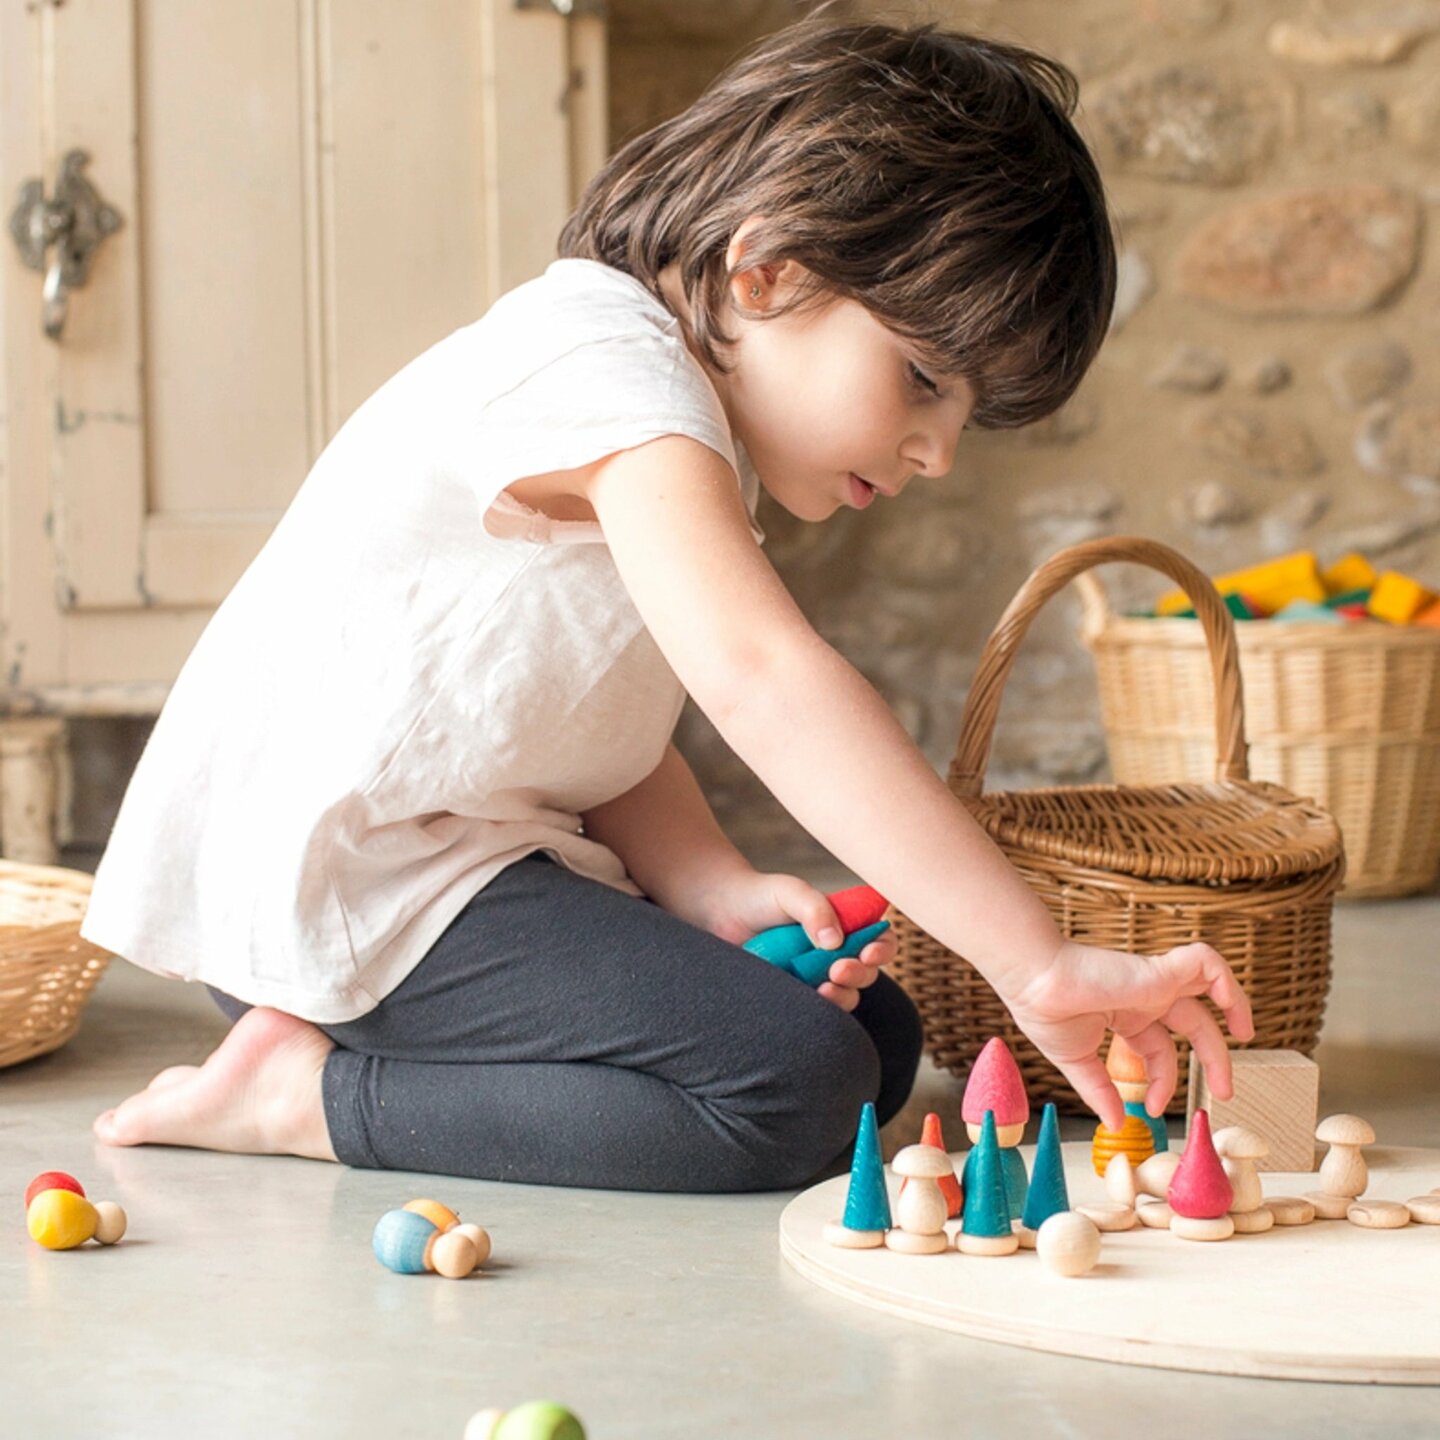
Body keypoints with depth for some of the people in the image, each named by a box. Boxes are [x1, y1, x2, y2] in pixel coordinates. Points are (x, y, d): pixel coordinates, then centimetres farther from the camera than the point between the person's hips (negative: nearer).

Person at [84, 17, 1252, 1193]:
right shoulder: (609, 369, -20)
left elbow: (608, 734, 11)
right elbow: (758, 677, -36)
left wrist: (716, 896, -10)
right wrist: (1037, 962, -40)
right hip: (342, 879, -11)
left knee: (873, 1034, 7)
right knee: (801, 1085, -21)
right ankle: (314, 1093, -10)